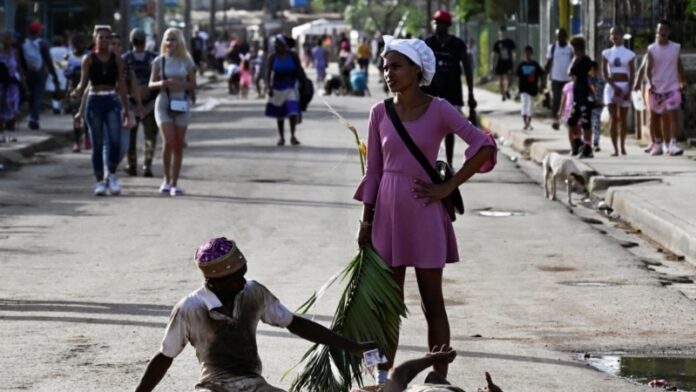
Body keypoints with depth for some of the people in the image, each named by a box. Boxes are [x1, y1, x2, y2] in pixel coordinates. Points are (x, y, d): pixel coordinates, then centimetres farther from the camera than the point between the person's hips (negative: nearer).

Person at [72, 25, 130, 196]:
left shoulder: (117, 59, 9)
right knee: (97, 145, 1)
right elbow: (83, 83, 1)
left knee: (115, 141, -14)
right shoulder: (89, 59, 4)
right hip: (95, 101, -1)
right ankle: (100, 181, 8)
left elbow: (122, 85, 11)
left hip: (112, 102, 1)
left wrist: (125, 108, 7)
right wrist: (77, 93, -21)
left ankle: (111, 175, 4)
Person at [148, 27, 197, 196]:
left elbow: (193, 85, 5)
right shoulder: (159, 61, 4)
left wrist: (180, 84, -15)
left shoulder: (186, 61, 4)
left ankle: (174, 183, 7)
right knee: (168, 142, -15)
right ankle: (166, 179, 0)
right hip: (163, 104, -1)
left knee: (178, 146, 1)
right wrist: (161, 83, -15)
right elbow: (151, 84, 7)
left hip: (181, 105, 1)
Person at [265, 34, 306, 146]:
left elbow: (300, 70, 3)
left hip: (290, 87, -1)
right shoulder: (273, 57, -2)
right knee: (279, 114, 7)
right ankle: (281, 137, 17)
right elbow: (269, 72, -3)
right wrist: (268, 86, -13)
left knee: (293, 112, -14)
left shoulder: (292, 56, -4)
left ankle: (292, 136, -6)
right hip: (278, 87, 1)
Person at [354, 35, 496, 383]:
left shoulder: (438, 110, -8)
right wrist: (366, 221, 6)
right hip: (388, 212, 3)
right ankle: (383, 378, 16)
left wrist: (448, 186, -10)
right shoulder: (380, 113, 3)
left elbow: (484, 146, -10)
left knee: (432, 303, 3)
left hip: (424, 213, -3)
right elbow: (374, 170, 7)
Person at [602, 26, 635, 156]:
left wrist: (629, 90, -9)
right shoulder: (606, 53, 6)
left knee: (623, 119, 6)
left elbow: (632, 74, 2)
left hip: (625, 86, 0)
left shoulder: (629, 54, 4)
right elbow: (604, 73, 0)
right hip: (611, 86, 0)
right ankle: (615, 149, -12)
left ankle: (622, 146, 19)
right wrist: (614, 87, -13)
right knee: (613, 118, -9)